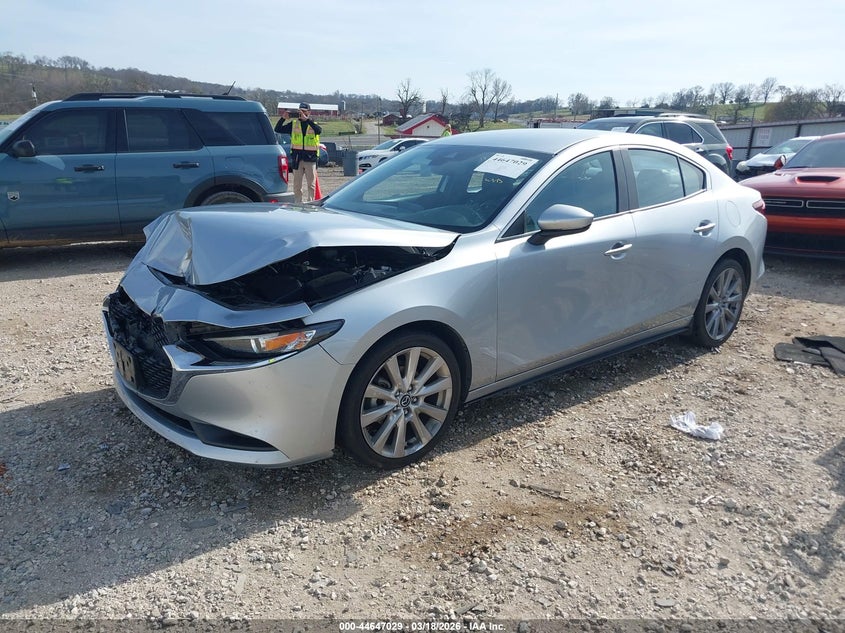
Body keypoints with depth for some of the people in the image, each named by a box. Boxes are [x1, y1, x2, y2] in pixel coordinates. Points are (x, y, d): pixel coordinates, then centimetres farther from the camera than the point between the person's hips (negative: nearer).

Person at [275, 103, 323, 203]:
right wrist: (283, 118, -11)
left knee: (311, 184, 2)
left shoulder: (313, 124, 3)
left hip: (310, 158, -2)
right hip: (297, 158, 2)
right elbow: (278, 130, 4)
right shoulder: (294, 124, 7)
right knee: (297, 185, 7)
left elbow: (319, 130, -22)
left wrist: (307, 119, -29)